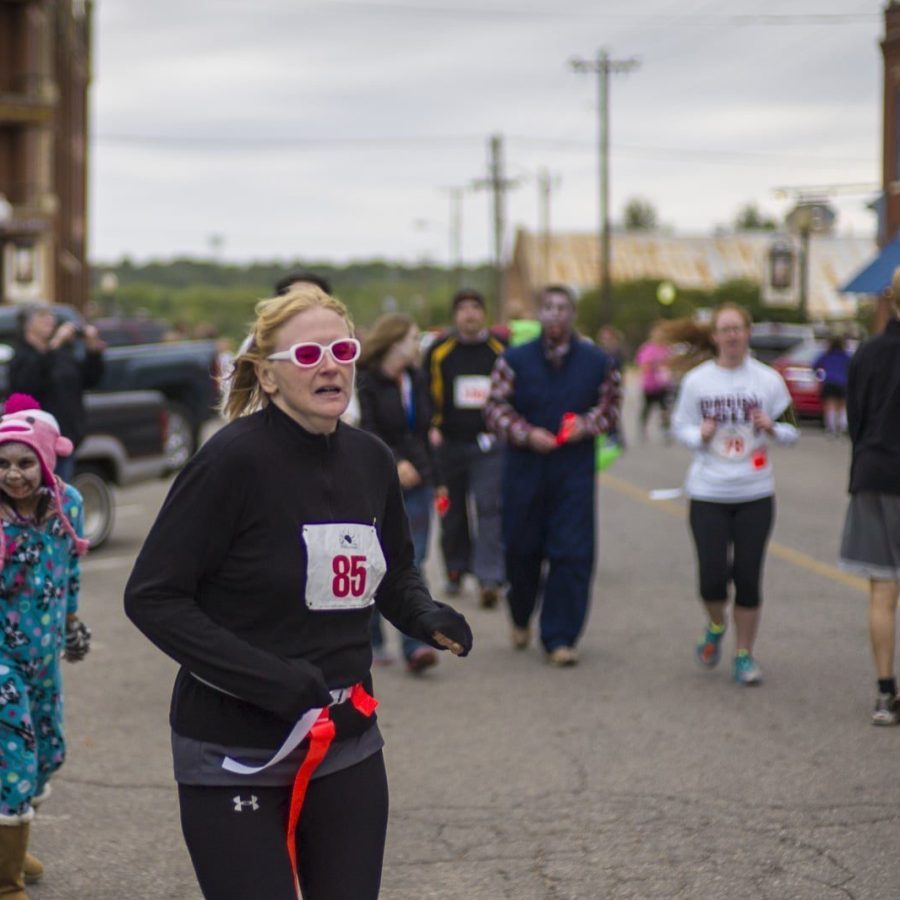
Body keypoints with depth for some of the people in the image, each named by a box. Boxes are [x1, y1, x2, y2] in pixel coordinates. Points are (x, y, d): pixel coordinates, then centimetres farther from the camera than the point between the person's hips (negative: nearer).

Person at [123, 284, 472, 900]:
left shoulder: (371, 459, 3)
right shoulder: (234, 459, -16)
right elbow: (152, 596, -15)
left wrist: (426, 617, -2)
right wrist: (263, 676, -23)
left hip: (347, 744, 6)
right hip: (234, 755, -6)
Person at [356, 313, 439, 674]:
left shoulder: (416, 380, 12)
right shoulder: (365, 382, -8)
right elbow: (365, 434, -14)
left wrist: (437, 478, 14)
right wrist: (393, 464, -24)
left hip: (416, 482, 5)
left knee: (413, 563, -4)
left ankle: (415, 647, -9)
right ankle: (372, 640, 22)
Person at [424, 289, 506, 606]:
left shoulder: (501, 350, 1)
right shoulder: (439, 350, 2)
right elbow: (425, 391, 6)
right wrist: (431, 428, -6)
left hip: (489, 445, -2)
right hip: (449, 443, 2)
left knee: (489, 508, -10)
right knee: (452, 510, 12)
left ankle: (490, 579, -12)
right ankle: (455, 569, 29)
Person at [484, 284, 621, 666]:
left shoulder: (596, 361, 4)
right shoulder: (514, 359, 1)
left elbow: (610, 404, 12)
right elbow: (496, 408, 0)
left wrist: (586, 425, -8)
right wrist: (526, 434, -15)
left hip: (575, 471, 0)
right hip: (524, 467, 0)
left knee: (572, 554, -5)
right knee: (522, 548, 9)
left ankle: (560, 638, 1)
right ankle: (521, 617, 37)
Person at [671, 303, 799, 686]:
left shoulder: (768, 379, 1)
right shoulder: (696, 380, 2)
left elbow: (791, 430, 8)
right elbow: (680, 426, 10)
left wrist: (771, 428, -14)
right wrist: (700, 435, -12)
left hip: (755, 494, 0)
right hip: (707, 493, 0)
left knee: (748, 577, 0)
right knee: (712, 576, -6)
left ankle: (744, 654, 15)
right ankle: (716, 626, 28)